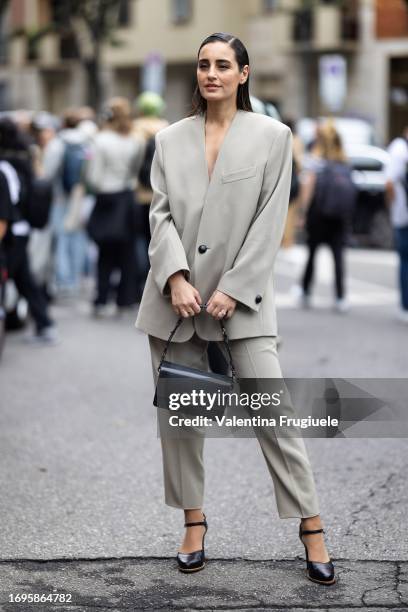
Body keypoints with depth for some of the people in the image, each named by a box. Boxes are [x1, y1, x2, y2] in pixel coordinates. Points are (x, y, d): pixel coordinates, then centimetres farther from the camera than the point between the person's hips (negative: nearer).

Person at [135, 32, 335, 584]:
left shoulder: (272, 136, 1)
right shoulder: (170, 139, 8)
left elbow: (270, 221, -4)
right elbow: (161, 214, 3)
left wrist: (233, 290, -11)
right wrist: (176, 278, -13)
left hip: (242, 295, -3)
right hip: (176, 296, 3)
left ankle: (311, 527, 2)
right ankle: (193, 519, 21)